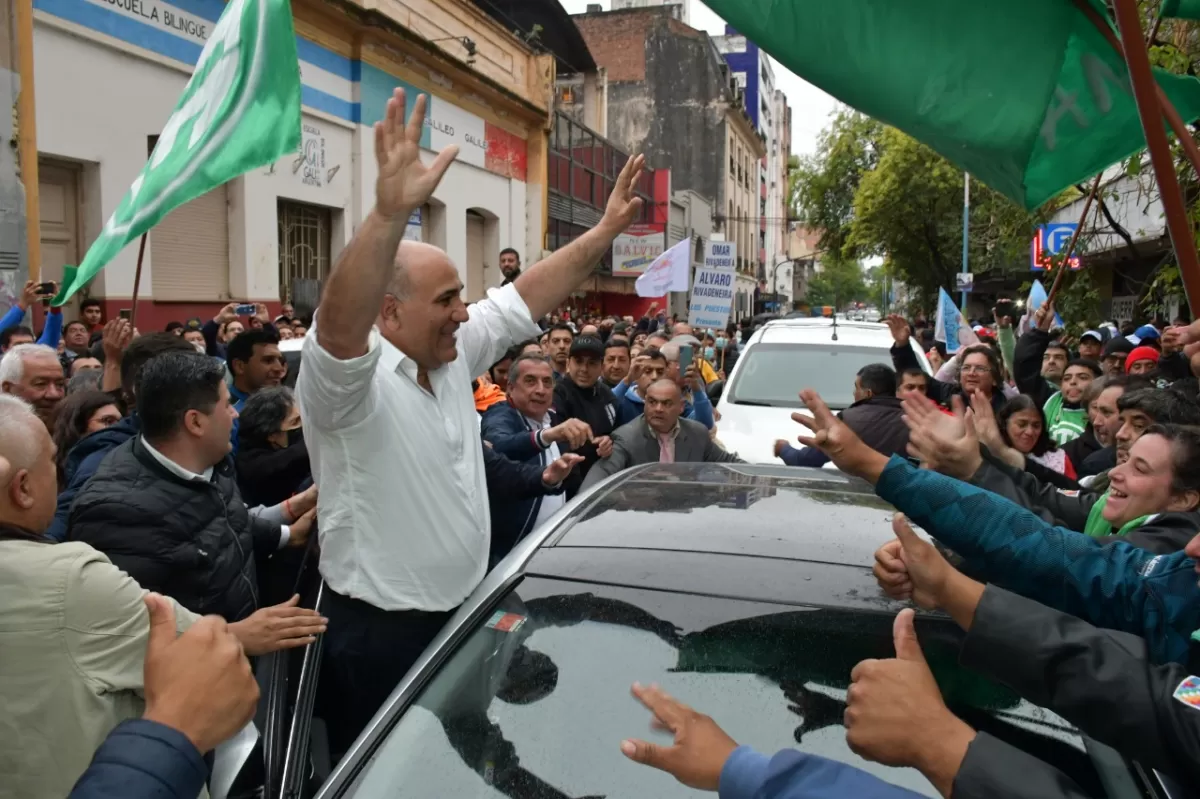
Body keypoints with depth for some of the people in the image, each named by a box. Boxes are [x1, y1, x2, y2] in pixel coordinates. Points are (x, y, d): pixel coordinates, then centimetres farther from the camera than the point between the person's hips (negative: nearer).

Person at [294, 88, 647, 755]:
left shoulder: (455, 354, 1)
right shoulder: (349, 380, -22)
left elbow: (526, 299, 5)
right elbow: (340, 323, -43)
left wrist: (607, 230, 0)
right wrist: (391, 211, -57)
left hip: (465, 610, 7)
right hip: (382, 632, -7)